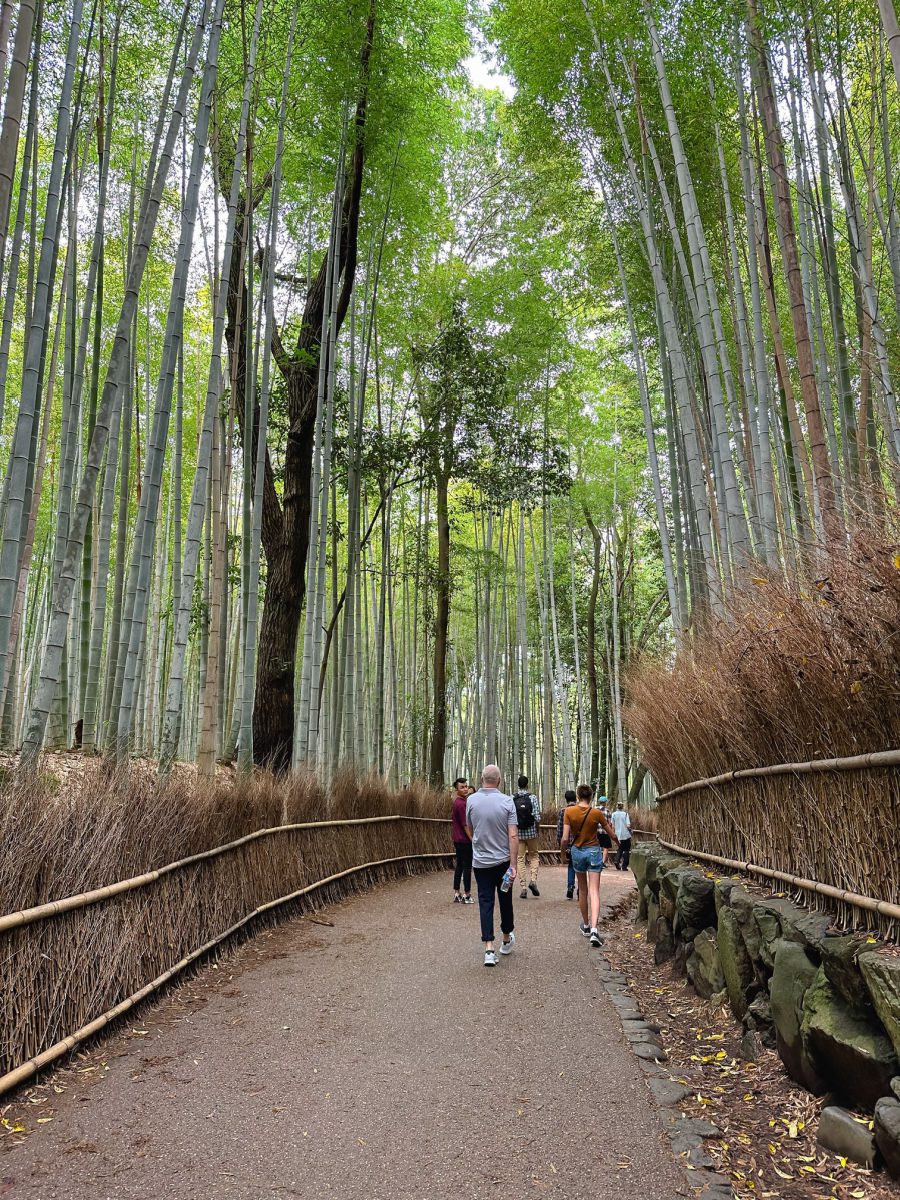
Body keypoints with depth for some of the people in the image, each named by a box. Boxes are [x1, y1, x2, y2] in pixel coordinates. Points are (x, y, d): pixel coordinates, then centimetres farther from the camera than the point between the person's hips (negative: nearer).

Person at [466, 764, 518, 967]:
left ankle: (489, 950, -5)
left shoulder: (472, 800, -5)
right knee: (505, 900, 17)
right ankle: (506, 939, 34)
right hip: (503, 860, 0)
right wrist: (513, 865, -12)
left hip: (480, 861, 0)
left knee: (485, 903, 2)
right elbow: (513, 836, -15)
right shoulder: (507, 801, -11)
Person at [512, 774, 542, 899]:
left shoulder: (512, 799, -1)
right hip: (531, 831, -1)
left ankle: (523, 887, 6)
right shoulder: (532, 797, -6)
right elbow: (537, 817, -11)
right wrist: (538, 830, 3)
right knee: (534, 855, 16)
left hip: (517, 832, 1)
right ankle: (533, 880, -2)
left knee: (520, 858, 8)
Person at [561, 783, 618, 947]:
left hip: (577, 851, 1)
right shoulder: (596, 813, -9)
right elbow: (612, 835, 2)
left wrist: (564, 846, 9)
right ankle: (594, 929, -18)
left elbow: (565, 838, -13)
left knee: (583, 890, 19)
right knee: (594, 891, -3)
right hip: (594, 851, -1)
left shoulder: (569, 811, -10)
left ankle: (586, 925, 30)